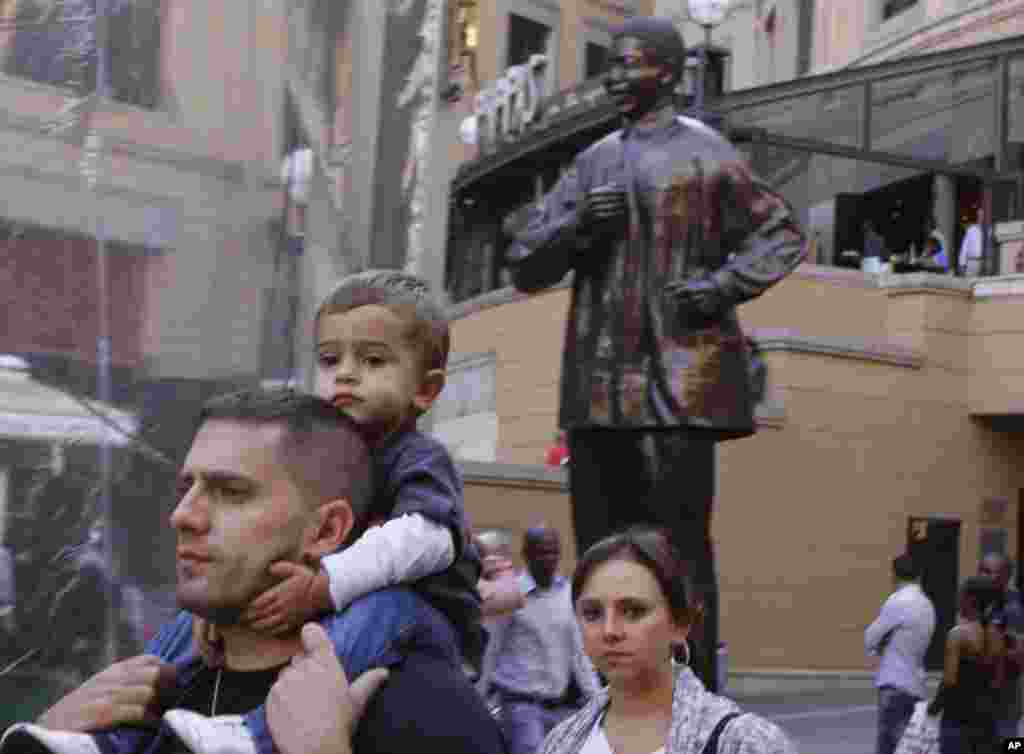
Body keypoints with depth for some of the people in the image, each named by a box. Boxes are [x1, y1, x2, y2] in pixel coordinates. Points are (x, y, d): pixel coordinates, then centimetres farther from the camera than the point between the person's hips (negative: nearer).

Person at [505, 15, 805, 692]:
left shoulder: (702, 153, 2)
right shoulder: (594, 164, 19)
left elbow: (782, 236, 5)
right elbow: (525, 266, 15)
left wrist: (722, 286, -11)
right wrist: (576, 225, -4)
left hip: (676, 380, -6)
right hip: (600, 385, 6)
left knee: (680, 546, -8)